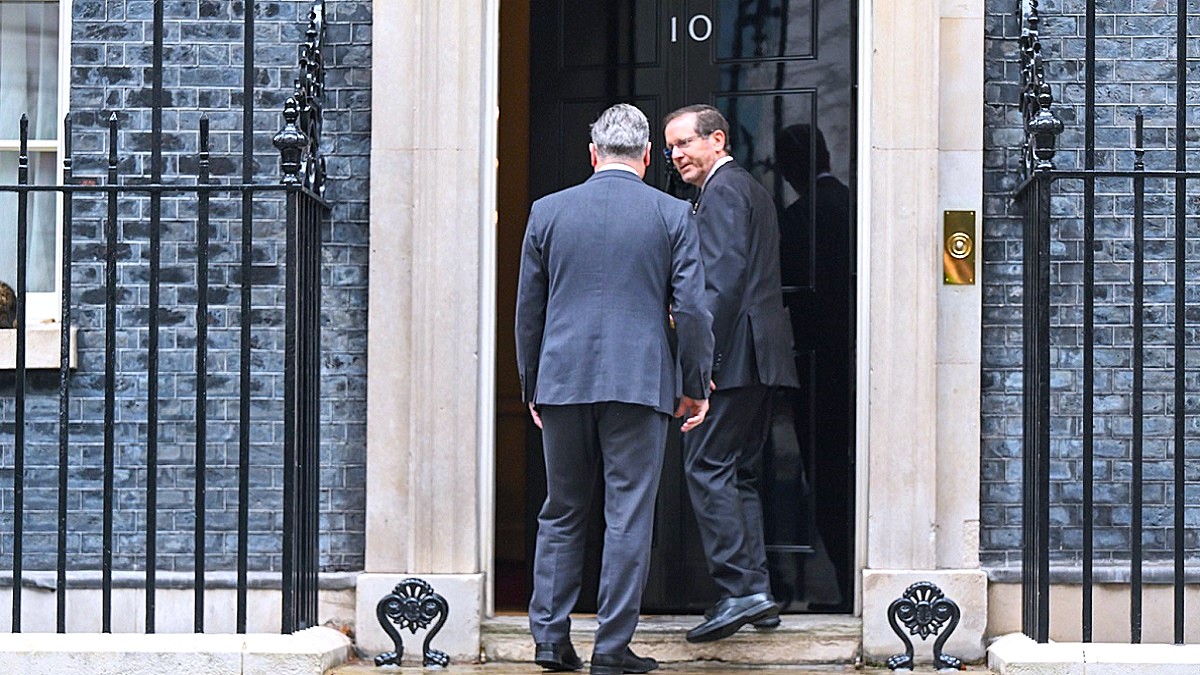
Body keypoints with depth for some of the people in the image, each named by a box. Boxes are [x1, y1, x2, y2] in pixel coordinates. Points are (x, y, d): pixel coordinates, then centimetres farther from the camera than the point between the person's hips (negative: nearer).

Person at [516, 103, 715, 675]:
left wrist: (531, 386, 18)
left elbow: (528, 309, 9)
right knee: (628, 517, 2)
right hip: (641, 384, -2)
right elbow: (691, 308, -2)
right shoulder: (672, 215, 0)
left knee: (560, 514, 13)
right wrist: (696, 385, 7)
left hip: (562, 381, 2)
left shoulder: (548, 211, 6)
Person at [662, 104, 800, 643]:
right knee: (739, 473, 11)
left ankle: (739, 591, -13)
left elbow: (725, 278, -19)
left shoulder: (721, 191, -8)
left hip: (733, 355, -10)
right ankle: (757, 591, 11)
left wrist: (703, 356, -22)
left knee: (707, 467, -10)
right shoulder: (753, 190, 23)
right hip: (761, 356, 10)